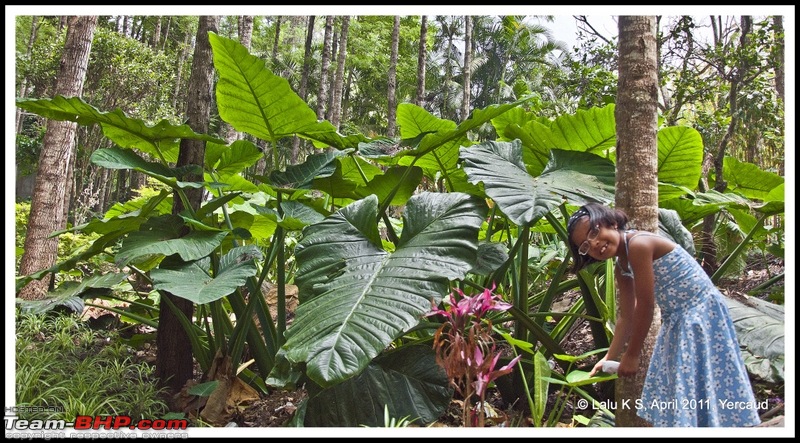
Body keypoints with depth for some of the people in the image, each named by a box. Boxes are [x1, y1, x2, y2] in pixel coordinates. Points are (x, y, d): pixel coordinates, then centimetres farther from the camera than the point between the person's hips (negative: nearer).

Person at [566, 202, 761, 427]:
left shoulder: (639, 244, -22)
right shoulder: (621, 269, 6)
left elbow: (645, 307, -19)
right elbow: (626, 317, 14)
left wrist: (632, 354, -9)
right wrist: (609, 358, 15)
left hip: (702, 313, -9)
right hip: (678, 321, 10)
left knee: (699, 387, -5)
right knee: (674, 393, 16)